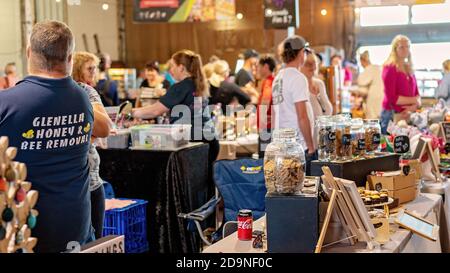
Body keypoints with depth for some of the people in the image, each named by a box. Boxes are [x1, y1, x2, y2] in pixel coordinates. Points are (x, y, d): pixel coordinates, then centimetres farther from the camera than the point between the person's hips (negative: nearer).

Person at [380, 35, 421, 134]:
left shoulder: (409, 68, 14)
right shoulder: (390, 68, -8)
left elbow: (416, 93, 12)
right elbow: (392, 97, -15)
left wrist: (414, 106, -10)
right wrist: (414, 100, -7)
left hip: (408, 115, 7)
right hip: (392, 115, -7)